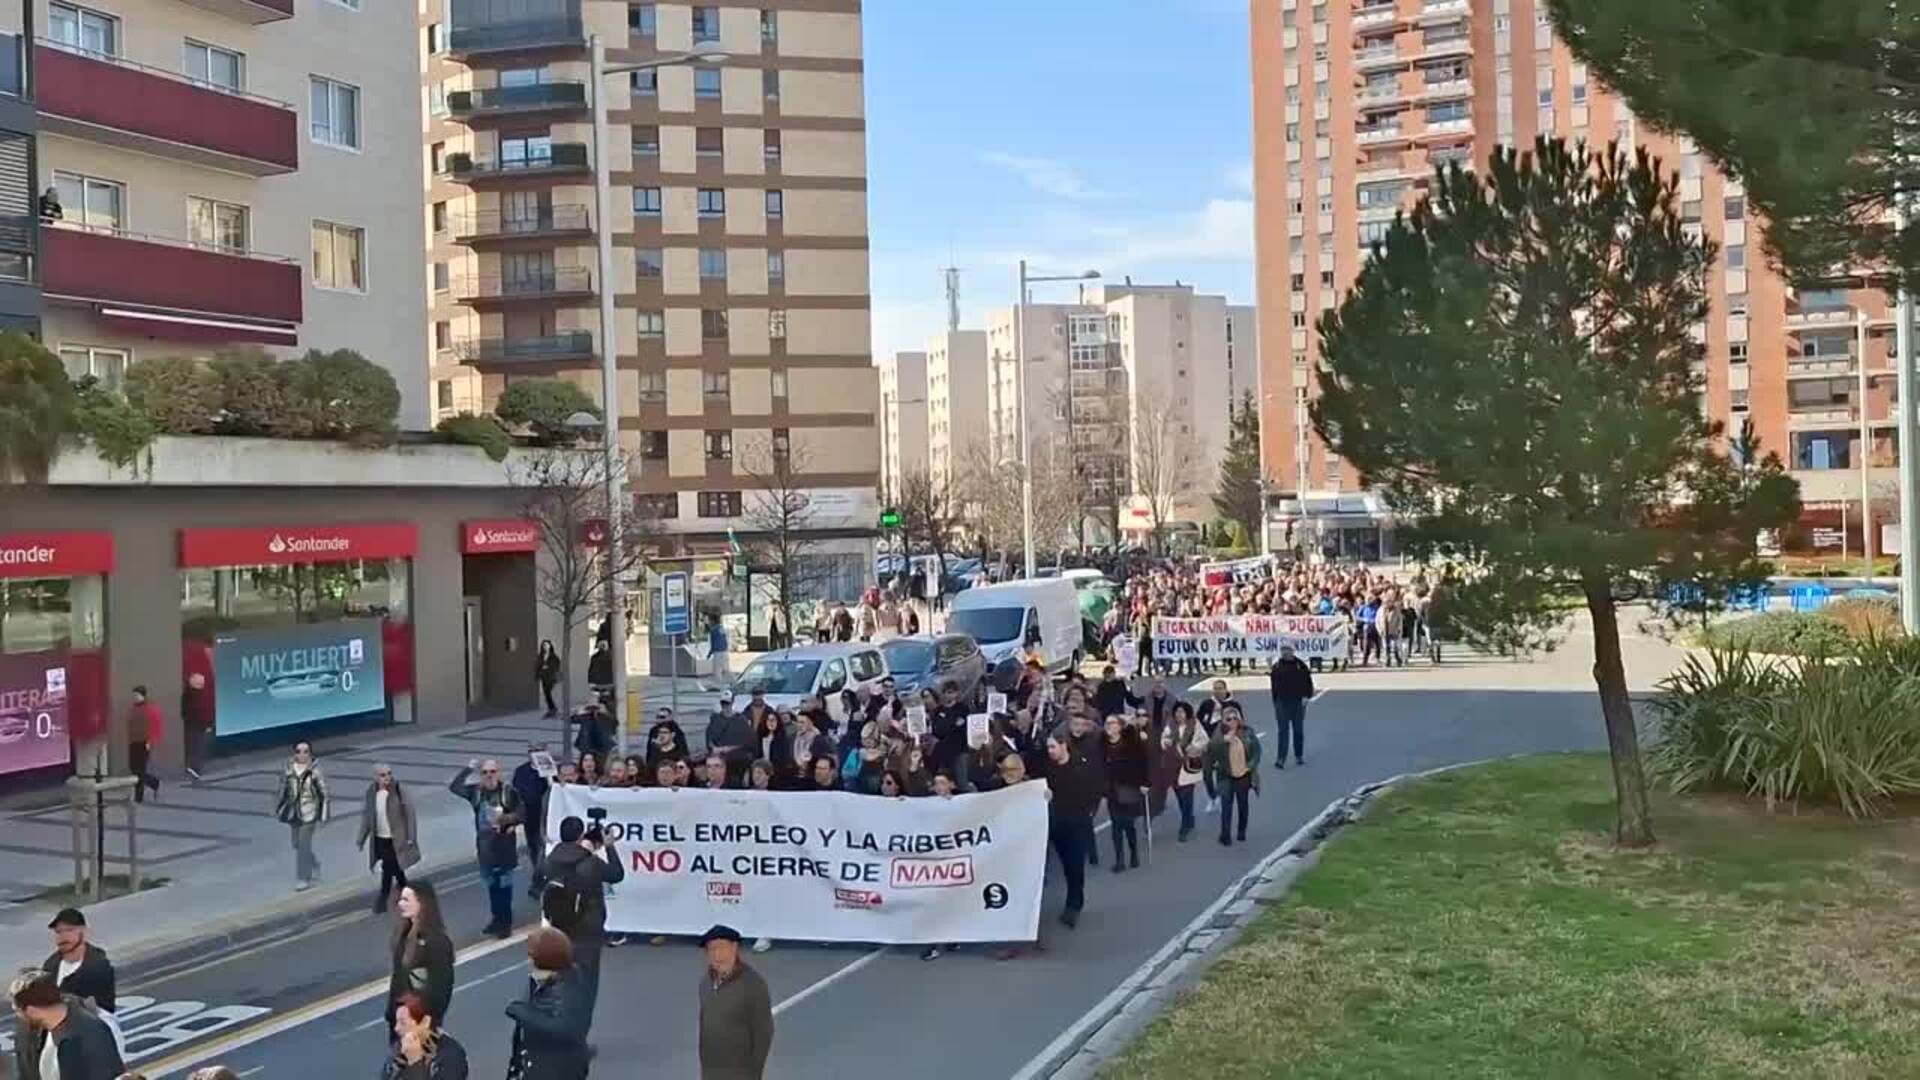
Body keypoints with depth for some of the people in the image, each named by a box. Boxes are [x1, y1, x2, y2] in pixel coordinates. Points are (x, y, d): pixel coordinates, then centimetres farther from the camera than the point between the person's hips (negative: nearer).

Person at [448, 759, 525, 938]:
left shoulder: (509, 792, -8)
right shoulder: (476, 791, 2)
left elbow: (521, 814, -6)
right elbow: (453, 787, -6)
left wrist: (505, 818, -24)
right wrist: (468, 769, -11)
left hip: (504, 845, -4)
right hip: (484, 844, 4)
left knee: (504, 884, 0)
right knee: (491, 883, 15)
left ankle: (506, 921, 8)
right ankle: (497, 918, 28)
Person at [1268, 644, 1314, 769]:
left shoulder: (1300, 665, 1)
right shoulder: (1277, 666, 4)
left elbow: (1308, 681, 2)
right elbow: (1273, 686, 11)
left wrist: (1307, 696, -12)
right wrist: (1275, 704, 11)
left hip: (1298, 702, 0)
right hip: (1282, 702, 0)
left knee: (1299, 730, 10)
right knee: (1283, 730, -5)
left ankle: (1299, 756, 24)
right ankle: (1280, 759, -9)